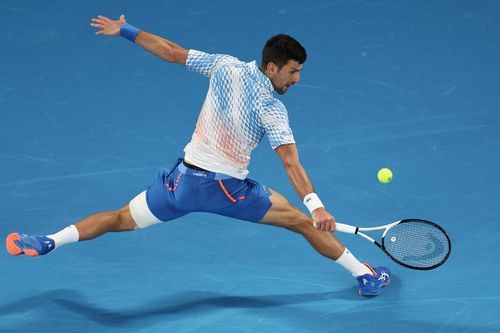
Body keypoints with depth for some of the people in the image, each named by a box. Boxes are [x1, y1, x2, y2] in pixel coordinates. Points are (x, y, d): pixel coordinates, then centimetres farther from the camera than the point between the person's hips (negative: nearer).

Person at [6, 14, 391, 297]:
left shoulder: (226, 66, -5)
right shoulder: (273, 111, -17)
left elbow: (170, 51, 0)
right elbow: (291, 163, -28)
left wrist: (125, 30, 11)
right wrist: (315, 204, -35)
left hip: (183, 177, 4)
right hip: (228, 190, -4)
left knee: (122, 219, 13)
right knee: (303, 221, 6)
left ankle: (51, 241, -5)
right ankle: (365, 275, 8)